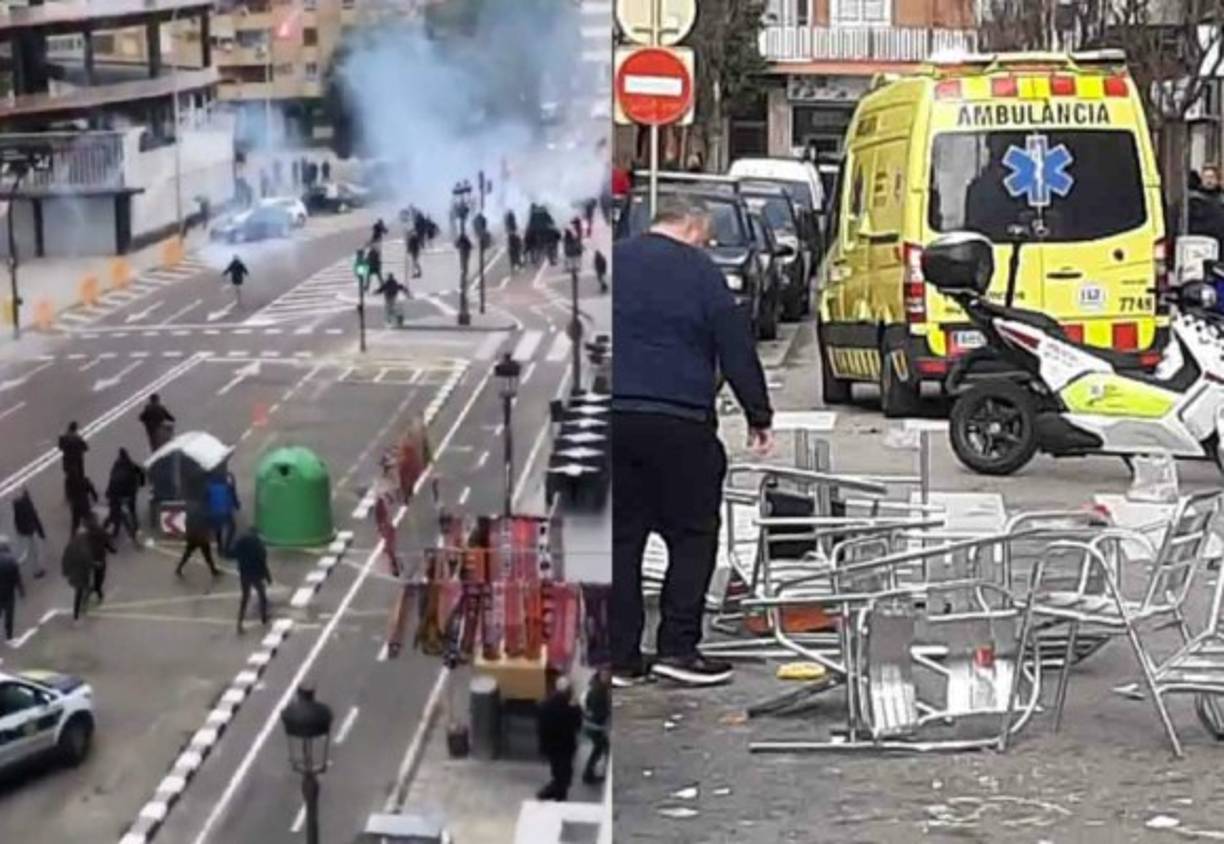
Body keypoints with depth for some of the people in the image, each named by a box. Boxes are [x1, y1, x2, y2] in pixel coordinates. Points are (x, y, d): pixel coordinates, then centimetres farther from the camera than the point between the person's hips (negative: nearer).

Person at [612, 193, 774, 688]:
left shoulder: (612, 262, 13)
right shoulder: (699, 271, -1)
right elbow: (737, 350, -1)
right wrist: (759, 416, 7)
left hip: (611, 416, 5)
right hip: (678, 421, -5)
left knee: (620, 537, 8)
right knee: (692, 535, 6)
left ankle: (620, 656, 9)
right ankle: (678, 648, 3)